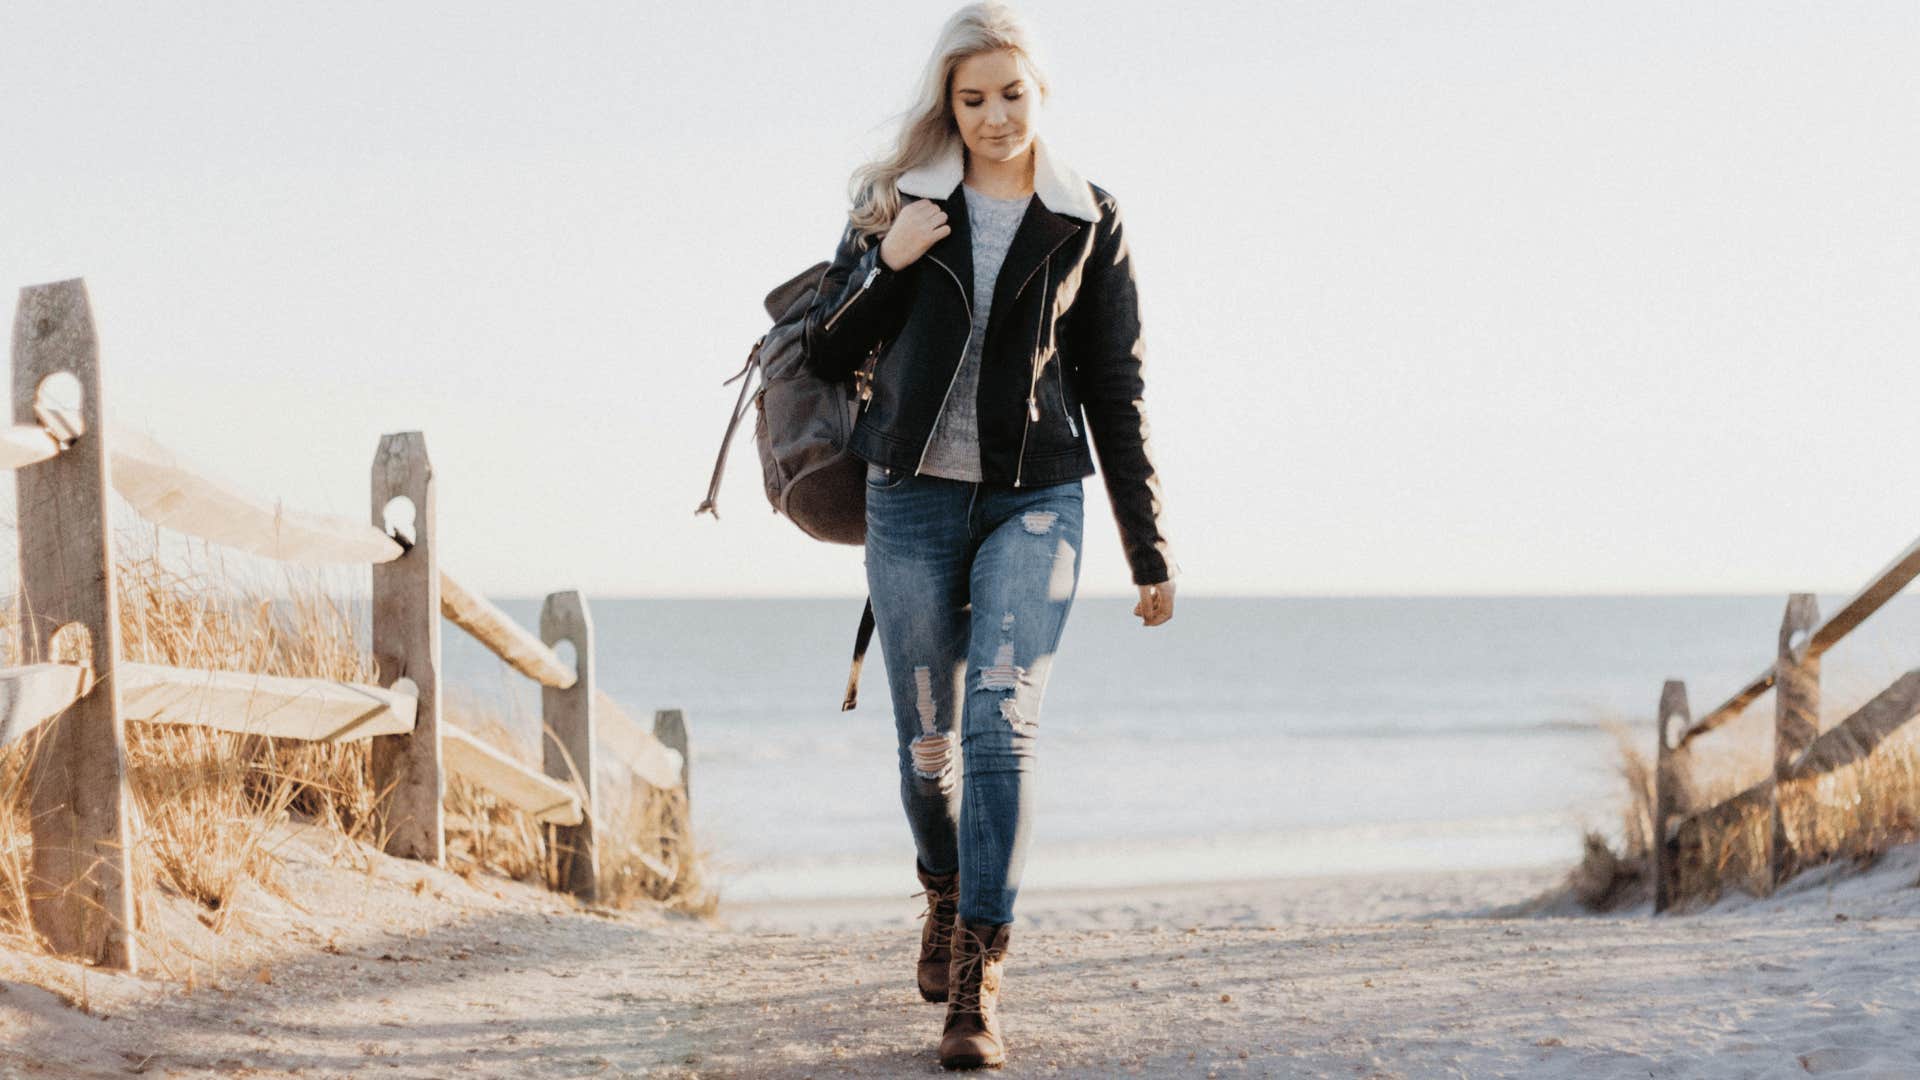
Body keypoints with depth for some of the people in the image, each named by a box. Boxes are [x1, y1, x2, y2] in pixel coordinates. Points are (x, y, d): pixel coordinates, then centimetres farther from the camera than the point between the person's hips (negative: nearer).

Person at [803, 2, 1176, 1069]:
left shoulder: (1087, 223, 4)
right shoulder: (898, 201, 5)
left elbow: (1116, 395, 7)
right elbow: (828, 353, 6)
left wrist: (1149, 552, 7)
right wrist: (888, 263, -12)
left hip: (1034, 502, -1)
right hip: (913, 500, 1)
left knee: (1003, 726, -16)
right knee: (928, 741, 7)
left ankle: (976, 982, -16)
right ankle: (945, 900, 38)